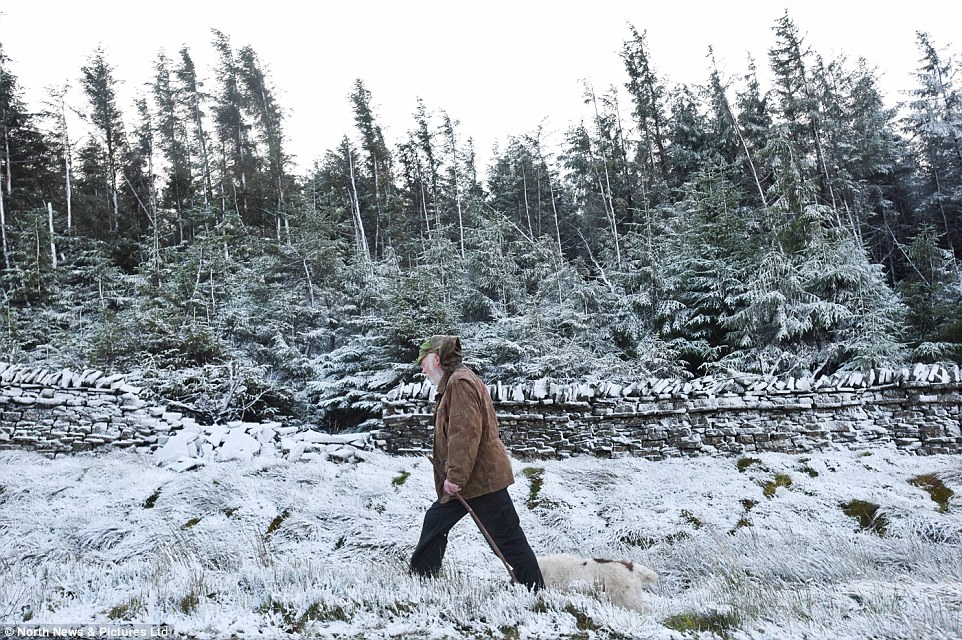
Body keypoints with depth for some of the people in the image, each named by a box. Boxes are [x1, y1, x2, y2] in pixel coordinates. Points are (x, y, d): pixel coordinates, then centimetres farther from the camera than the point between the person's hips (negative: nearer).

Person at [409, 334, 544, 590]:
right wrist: (453, 476, 20)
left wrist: (455, 476, -23)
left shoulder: (460, 382, -17)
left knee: (508, 537, -2)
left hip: (481, 478, -11)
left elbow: (465, 433, -25)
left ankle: (536, 591, 8)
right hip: (469, 479, 11)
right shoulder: (452, 384, 17)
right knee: (435, 522, 17)